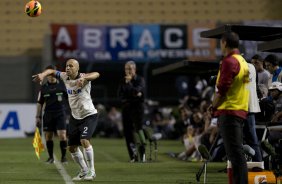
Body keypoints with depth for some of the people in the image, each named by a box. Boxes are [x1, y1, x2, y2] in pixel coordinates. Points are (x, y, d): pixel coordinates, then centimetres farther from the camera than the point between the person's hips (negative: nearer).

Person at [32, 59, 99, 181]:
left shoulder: (83, 77, -19)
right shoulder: (65, 77, -2)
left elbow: (96, 74, -39)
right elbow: (52, 71, 11)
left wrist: (83, 79, -58)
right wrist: (43, 74, -12)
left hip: (89, 115, -7)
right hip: (75, 117, 7)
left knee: (84, 140, -26)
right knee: (72, 147, 7)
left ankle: (91, 171, -13)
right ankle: (84, 171, 27)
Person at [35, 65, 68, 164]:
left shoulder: (63, 85, 1)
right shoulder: (43, 88, 6)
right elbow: (40, 103, 12)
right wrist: (38, 117, 8)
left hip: (60, 114, -2)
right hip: (48, 115, 2)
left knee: (62, 135, -12)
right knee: (48, 136, 4)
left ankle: (63, 156, 2)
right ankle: (51, 157, 18)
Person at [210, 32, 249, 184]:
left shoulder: (229, 61, -13)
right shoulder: (243, 61, 15)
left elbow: (222, 90, -17)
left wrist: (213, 107, -2)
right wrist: (217, 106, 17)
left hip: (229, 112, -9)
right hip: (241, 112, 9)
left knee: (235, 154, -10)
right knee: (237, 154, 13)